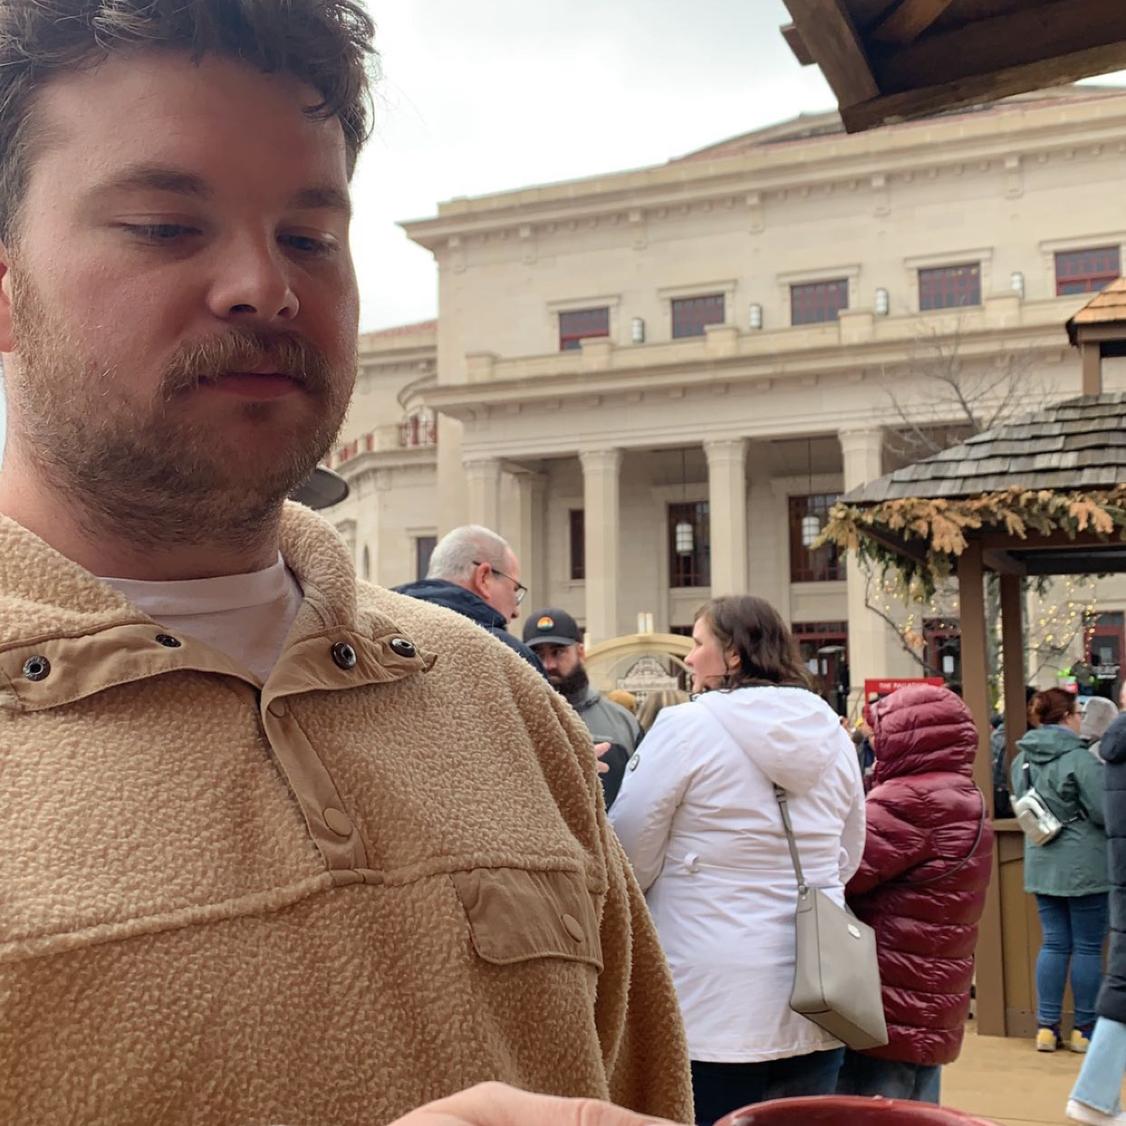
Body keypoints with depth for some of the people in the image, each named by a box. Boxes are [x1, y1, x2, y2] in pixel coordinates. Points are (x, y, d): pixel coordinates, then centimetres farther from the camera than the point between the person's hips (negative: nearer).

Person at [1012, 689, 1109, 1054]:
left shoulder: (1023, 759, 3)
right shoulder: (1079, 758, -18)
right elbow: (1105, 811, -17)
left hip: (1041, 863, 6)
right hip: (1084, 865, -6)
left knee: (1054, 943, 12)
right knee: (1087, 947, 6)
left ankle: (1046, 1027, 12)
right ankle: (1084, 1030, 14)